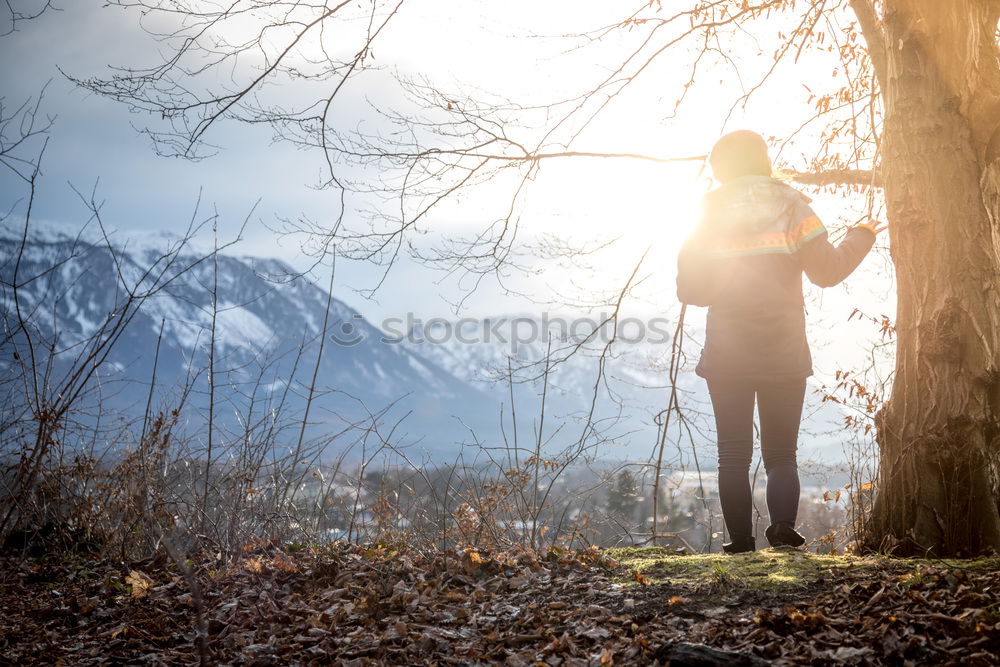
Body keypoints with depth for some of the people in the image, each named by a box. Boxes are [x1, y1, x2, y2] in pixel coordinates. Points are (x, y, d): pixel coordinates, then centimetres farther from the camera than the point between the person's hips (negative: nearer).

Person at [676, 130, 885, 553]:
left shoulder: (709, 212, 3)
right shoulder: (790, 205, 1)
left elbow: (689, 289, 2)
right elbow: (827, 270, -2)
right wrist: (862, 236, 15)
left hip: (726, 354, 0)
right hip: (784, 354, 0)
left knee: (733, 455, 6)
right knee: (781, 453, 7)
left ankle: (740, 538, 0)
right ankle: (783, 526, -14)